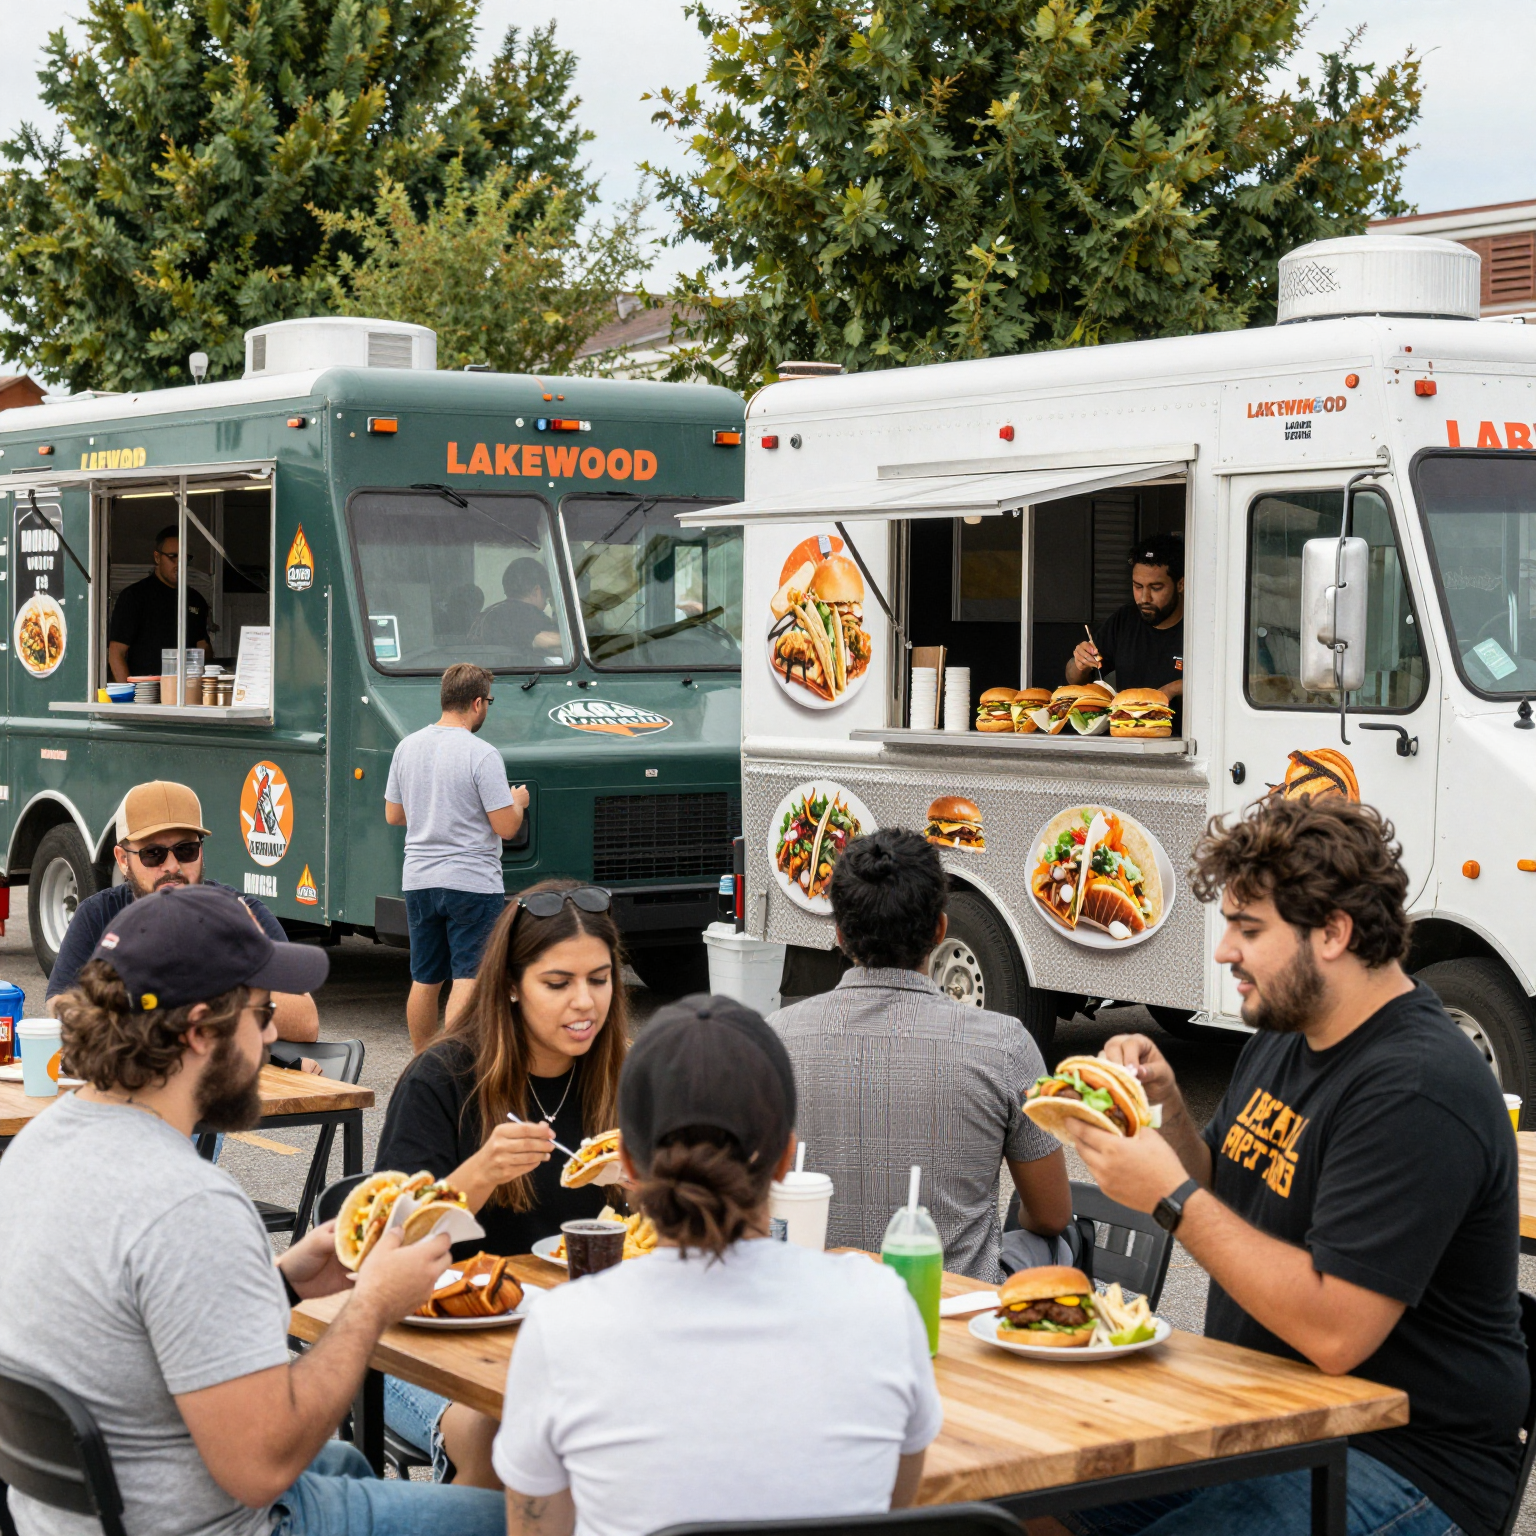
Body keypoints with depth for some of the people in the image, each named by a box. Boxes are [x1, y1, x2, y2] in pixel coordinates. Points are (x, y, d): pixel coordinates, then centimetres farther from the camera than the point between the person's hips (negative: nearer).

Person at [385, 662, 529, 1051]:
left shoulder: (407, 748, 5)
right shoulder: (481, 755, -14)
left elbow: (393, 815, 13)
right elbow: (506, 826, -14)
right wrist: (518, 801, 6)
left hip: (418, 882, 6)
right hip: (472, 882, -6)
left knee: (424, 980, 15)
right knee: (468, 979, -4)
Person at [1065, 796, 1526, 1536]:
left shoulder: (1416, 1091, -22)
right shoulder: (1284, 1040, 9)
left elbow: (1335, 1332, -28)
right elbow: (1225, 1203, 19)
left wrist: (1172, 1196, -23)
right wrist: (1165, 1107, 0)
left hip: (1403, 1465, -8)